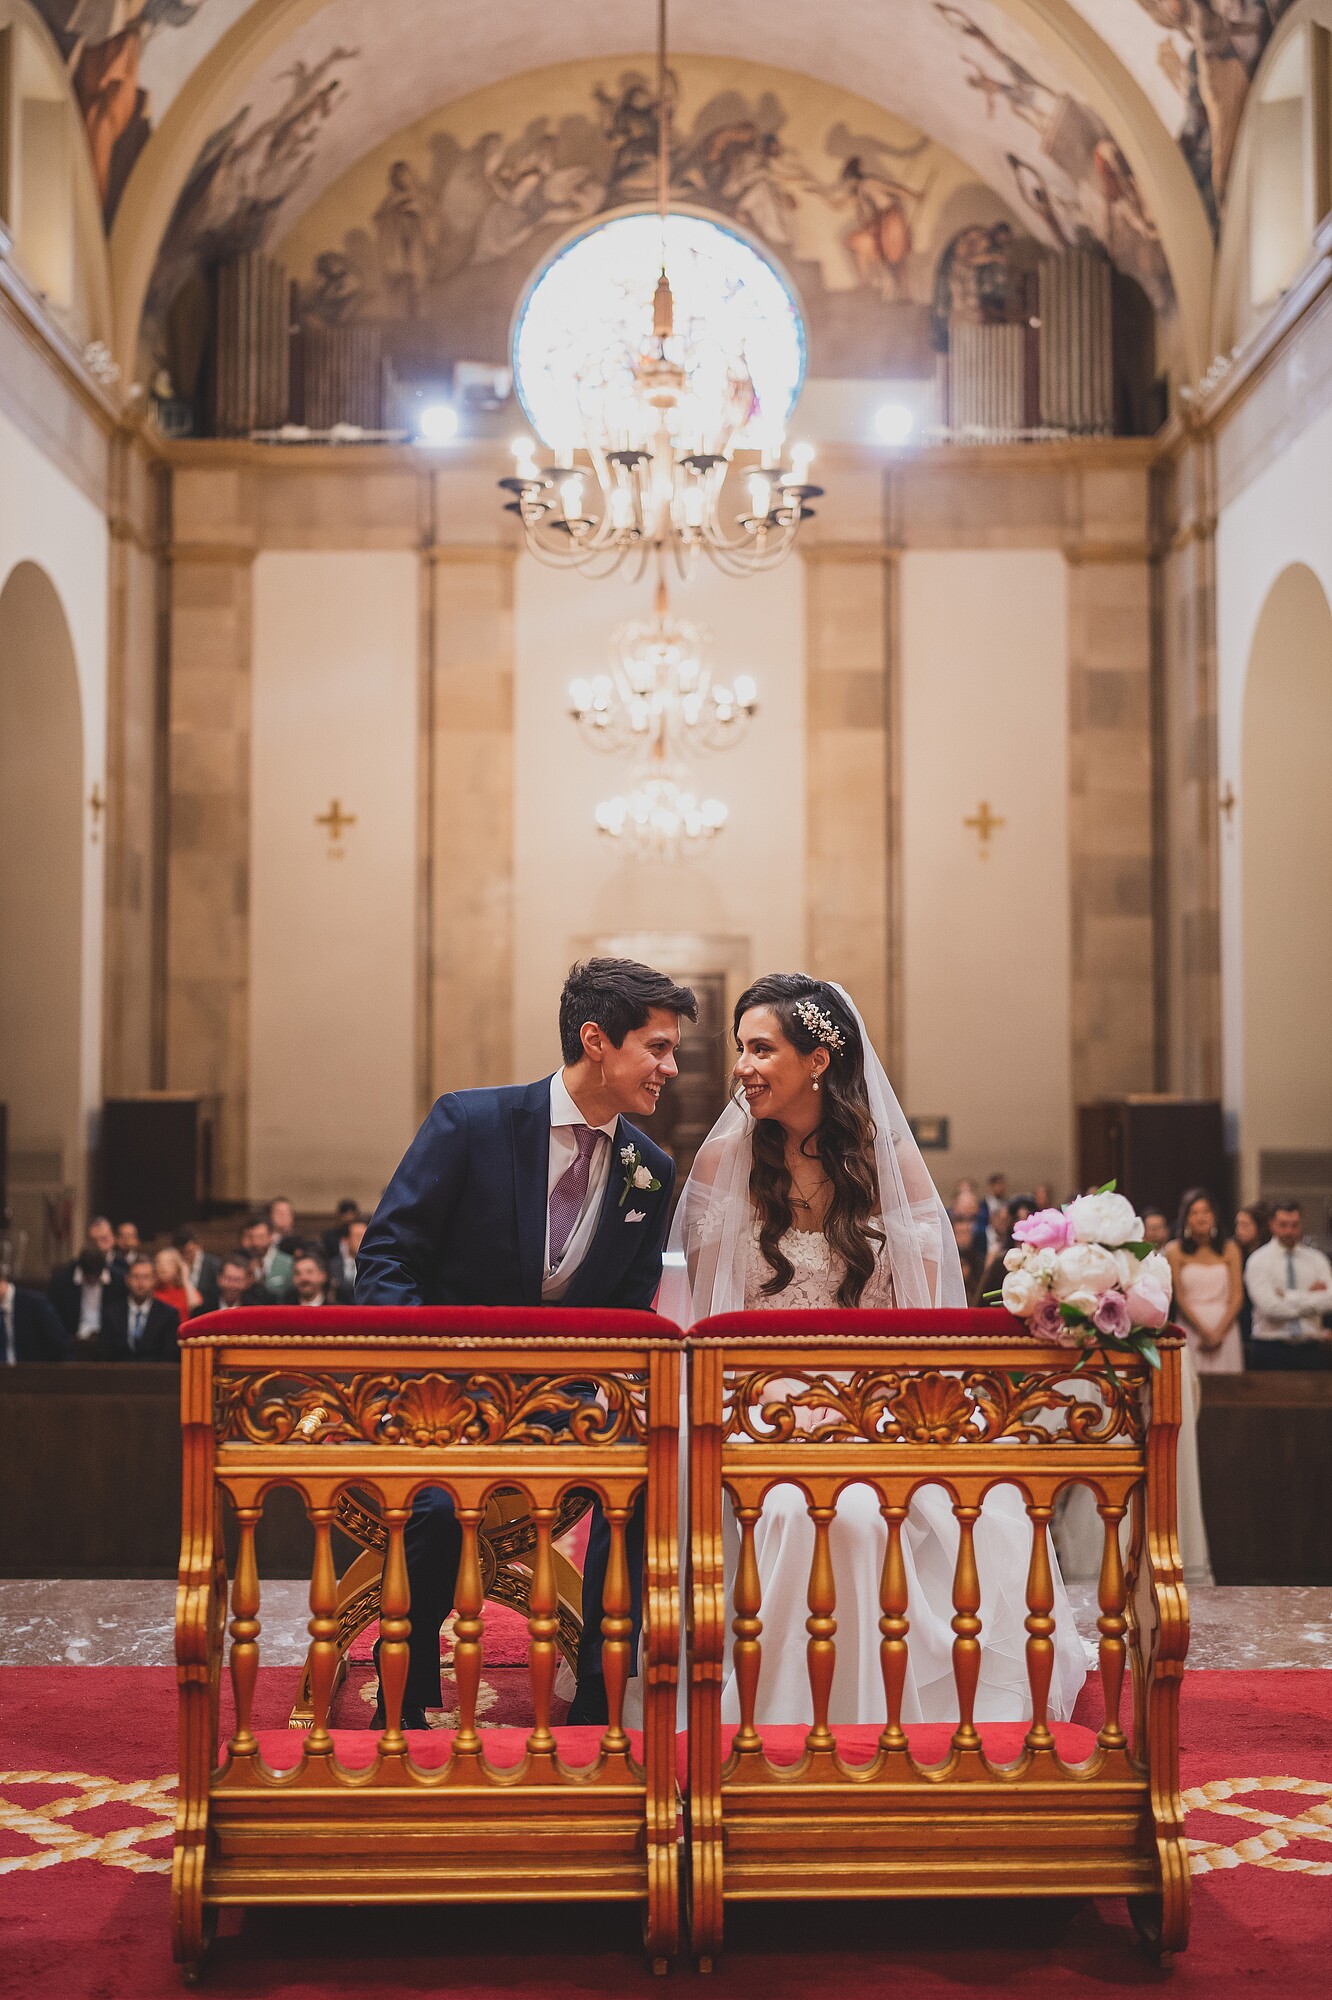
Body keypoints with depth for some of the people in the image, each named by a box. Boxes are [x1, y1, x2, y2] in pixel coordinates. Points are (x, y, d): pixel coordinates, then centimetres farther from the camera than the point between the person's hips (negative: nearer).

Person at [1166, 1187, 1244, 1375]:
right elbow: (1179, 1297, -3)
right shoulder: (1175, 1251, 1)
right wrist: (1204, 1331, -9)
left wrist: (1218, 1332, -8)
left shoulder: (1229, 1251, 8)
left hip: (1224, 1329, 2)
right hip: (1190, 1329, -2)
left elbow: (1237, 1296, 3)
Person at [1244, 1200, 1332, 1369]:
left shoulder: (1316, 1259, 9)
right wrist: (1310, 1297, -8)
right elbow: (1270, 1307, -13)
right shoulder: (1258, 1261, -1)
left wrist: (1289, 1297, -12)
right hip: (1272, 1349, -2)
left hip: (1311, 1349, 2)